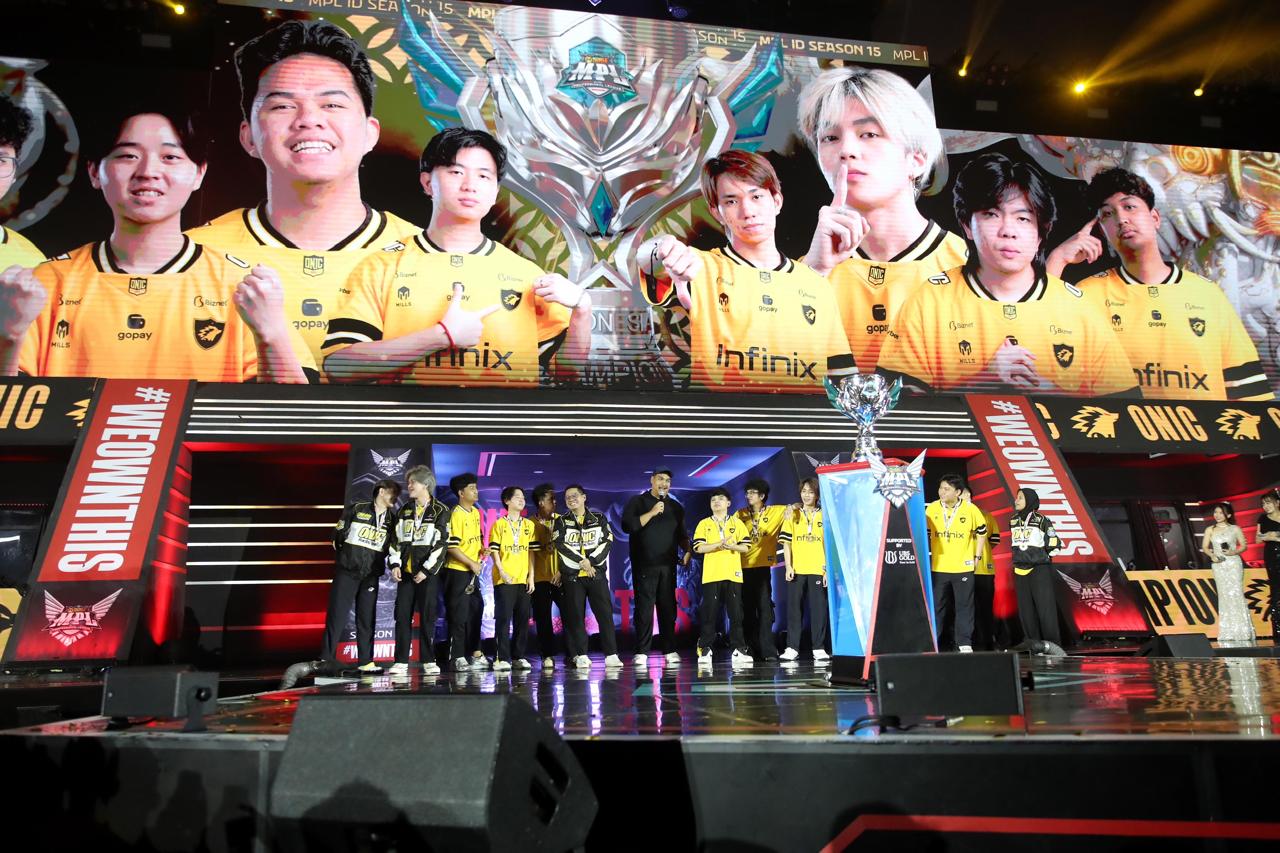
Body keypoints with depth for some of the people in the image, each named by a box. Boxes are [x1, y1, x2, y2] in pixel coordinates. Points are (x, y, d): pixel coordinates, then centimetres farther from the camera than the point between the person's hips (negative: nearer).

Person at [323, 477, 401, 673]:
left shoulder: (392, 518, 7)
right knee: (337, 615, -3)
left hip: (370, 574, 3)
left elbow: (394, 546, 11)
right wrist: (345, 552, 9)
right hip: (346, 571, -3)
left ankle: (366, 661, 10)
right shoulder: (357, 509, -3)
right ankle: (326, 659, 3)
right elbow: (338, 532, 4)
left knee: (367, 618, 5)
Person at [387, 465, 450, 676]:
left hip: (428, 572, -4)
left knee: (427, 616, -2)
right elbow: (396, 539, 14)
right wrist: (395, 564, 1)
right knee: (402, 615, 1)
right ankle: (401, 661, 6)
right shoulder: (404, 511, 13)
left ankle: (428, 661, 6)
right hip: (406, 571, 4)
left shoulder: (440, 512, -3)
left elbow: (442, 544, -8)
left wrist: (427, 570, -13)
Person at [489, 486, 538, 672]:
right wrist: (502, 572, -14)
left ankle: (519, 656, 14)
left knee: (523, 619, 5)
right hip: (504, 579, -4)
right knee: (503, 618, -5)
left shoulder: (529, 525, 12)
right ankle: (503, 658, -3)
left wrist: (531, 576, 4)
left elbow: (532, 551, 11)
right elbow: (494, 551, -3)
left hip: (523, 579, 4)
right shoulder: (499, 524, 1)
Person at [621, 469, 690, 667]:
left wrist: (687, 551, 5)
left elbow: (681, 534, 22)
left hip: (668, 565, 4)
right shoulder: (637, 502, 4)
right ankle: (641, 653, 0)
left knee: (668, 608, 4)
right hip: (644, 566, -3)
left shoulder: (676, 507, 16)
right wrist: (652, 513, -14)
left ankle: (670, 650, 10)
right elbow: (627, 526, -11)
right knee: (644, 609, -4)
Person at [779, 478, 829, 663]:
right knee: (794, 608, 3)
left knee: (819, 609, 0)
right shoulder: (793, 515, 8)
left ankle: (819, 649, 7)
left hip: (818, 570, -1)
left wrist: (828, 570, -1)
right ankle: (792, 648, 8)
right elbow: (786, 542, 5)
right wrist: (788, 566, -5)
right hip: (796, 570, 1)